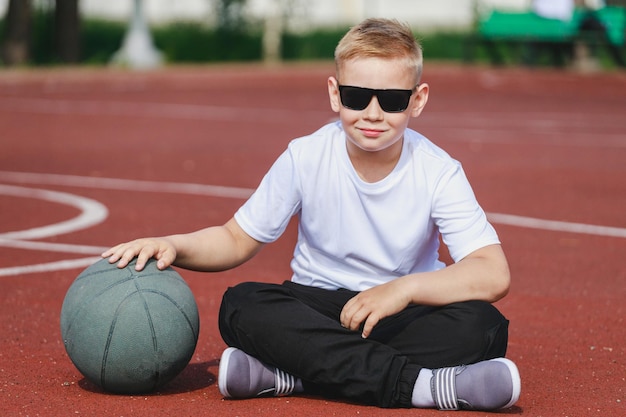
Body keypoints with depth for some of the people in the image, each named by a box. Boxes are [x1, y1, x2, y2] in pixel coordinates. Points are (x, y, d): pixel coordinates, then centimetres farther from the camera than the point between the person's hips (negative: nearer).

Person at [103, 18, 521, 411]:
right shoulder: (306, 158, -9)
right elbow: (237, 240, 2)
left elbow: (493, 275, -22)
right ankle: (427, 385, -37)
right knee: (242, 306, -30)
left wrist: (406, 288, -35)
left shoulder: (438, 172, -12)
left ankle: (290, 376, -33)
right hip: (319, 307, 1)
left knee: (483, 326, -31)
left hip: (404, 315, -1)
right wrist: (173, 246, -18)